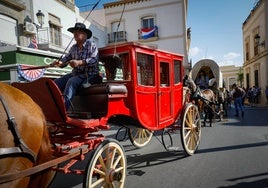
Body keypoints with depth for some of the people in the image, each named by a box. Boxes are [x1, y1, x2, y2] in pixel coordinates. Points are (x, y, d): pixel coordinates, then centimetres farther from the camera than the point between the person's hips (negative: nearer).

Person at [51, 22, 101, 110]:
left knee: (71, 82, -33)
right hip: (75, 73, 7)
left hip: (88, 75, -7)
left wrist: (79, 62, -31)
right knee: (56, 83, -12)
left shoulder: (91, 45, -1)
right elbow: (66, 58, 12)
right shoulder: (73, 48, 19)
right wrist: (59, 62, -12)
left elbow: (94, 60, -17)